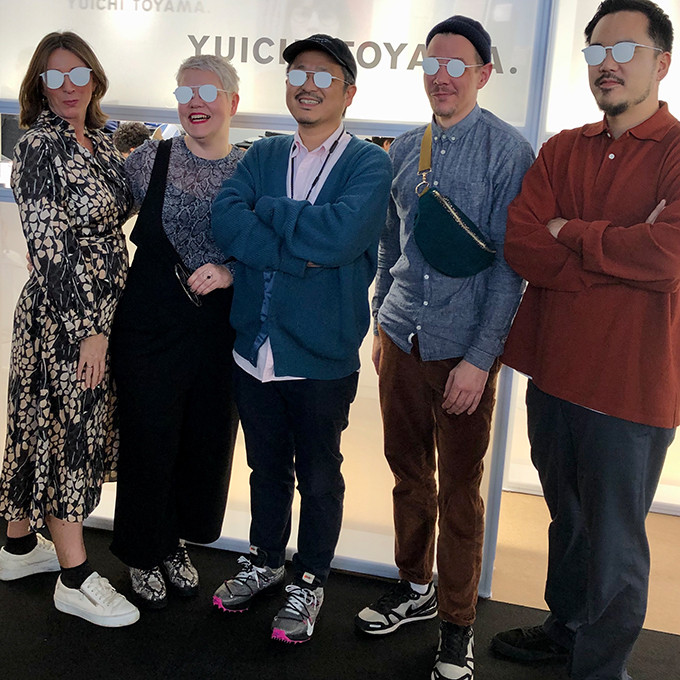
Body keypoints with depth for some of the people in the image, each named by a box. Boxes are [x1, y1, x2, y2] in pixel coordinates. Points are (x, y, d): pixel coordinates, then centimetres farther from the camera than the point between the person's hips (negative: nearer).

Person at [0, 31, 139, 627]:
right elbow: (50, 247, -19)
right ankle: (75, 579, 12)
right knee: (65, 430, 1)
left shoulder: (100, 142, 10)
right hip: (63, 315, -8)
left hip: (102, 310, 8)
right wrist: (87, 328, -19)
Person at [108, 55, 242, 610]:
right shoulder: (151, 159, -4)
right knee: (148, 441, 7)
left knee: (207, 443, 14)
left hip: (221, 330, 2)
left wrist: (231, 272, -13)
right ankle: (143, 554, 31)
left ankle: (177, 543, 39)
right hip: (151, 325, -2)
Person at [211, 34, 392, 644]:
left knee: (319, 478, 13)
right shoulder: (264, 156, 8)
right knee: (266, 468, 21)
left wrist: (267, 207, -12)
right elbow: (225, 220, -9)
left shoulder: (369, 164, -6)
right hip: (254, 347, 4)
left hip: (322, 357, -4)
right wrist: (298, 254, -21)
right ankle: (265, 562, 42)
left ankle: (310, 582, 33)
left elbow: (340, 234, -25)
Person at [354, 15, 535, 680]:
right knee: (409, 475, 16)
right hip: (401, 344, 5)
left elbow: (509, 264, -10)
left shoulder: (508, 151, -8)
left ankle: (456, 624, 22)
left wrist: (480, 358, -14)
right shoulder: (403, 150, 8)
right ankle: (413, 588, 36)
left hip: (464, 351, -5)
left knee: (459, 490, 5)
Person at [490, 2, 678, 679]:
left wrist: (570, 233, -13)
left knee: (614, 544, 9)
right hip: (553, 369, 6)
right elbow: (519, 245, -6)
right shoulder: (561, 151, 8)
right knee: (566, 520, 23)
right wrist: (619, 254, -16)